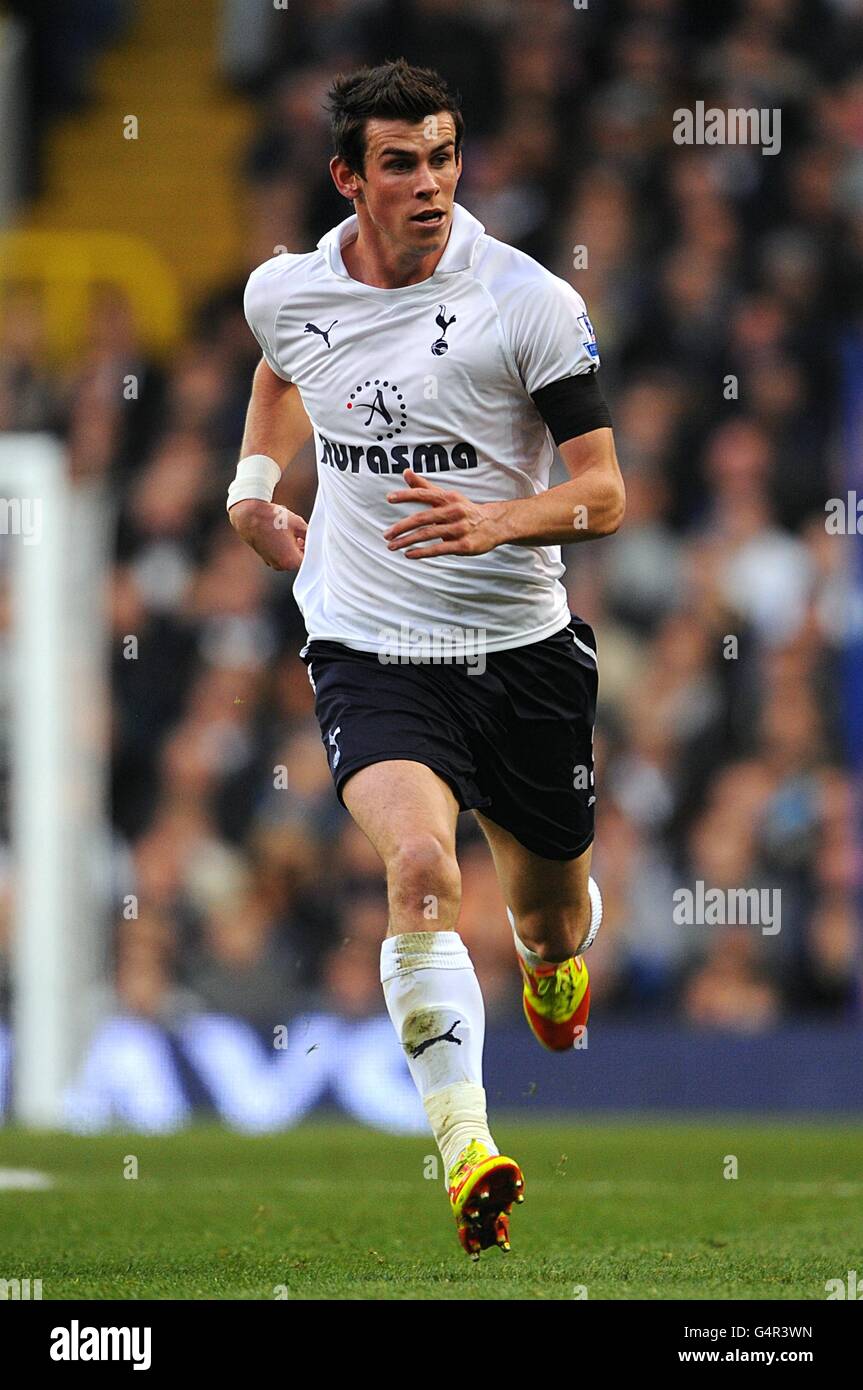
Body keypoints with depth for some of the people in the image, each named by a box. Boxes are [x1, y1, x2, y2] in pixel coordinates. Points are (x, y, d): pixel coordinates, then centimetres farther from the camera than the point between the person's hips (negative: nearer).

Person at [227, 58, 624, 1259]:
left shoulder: (529, 300, -11)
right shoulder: (284, 293, 0)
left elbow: (605, 494, -11)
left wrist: (493, 522, -28)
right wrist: (252, 488, 16)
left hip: (524, 650, 0)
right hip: (370, 652, 0)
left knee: (550, 911, 16)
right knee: (419, 864, -27)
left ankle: (555, 962, 57)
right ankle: (466, 1148, -30)